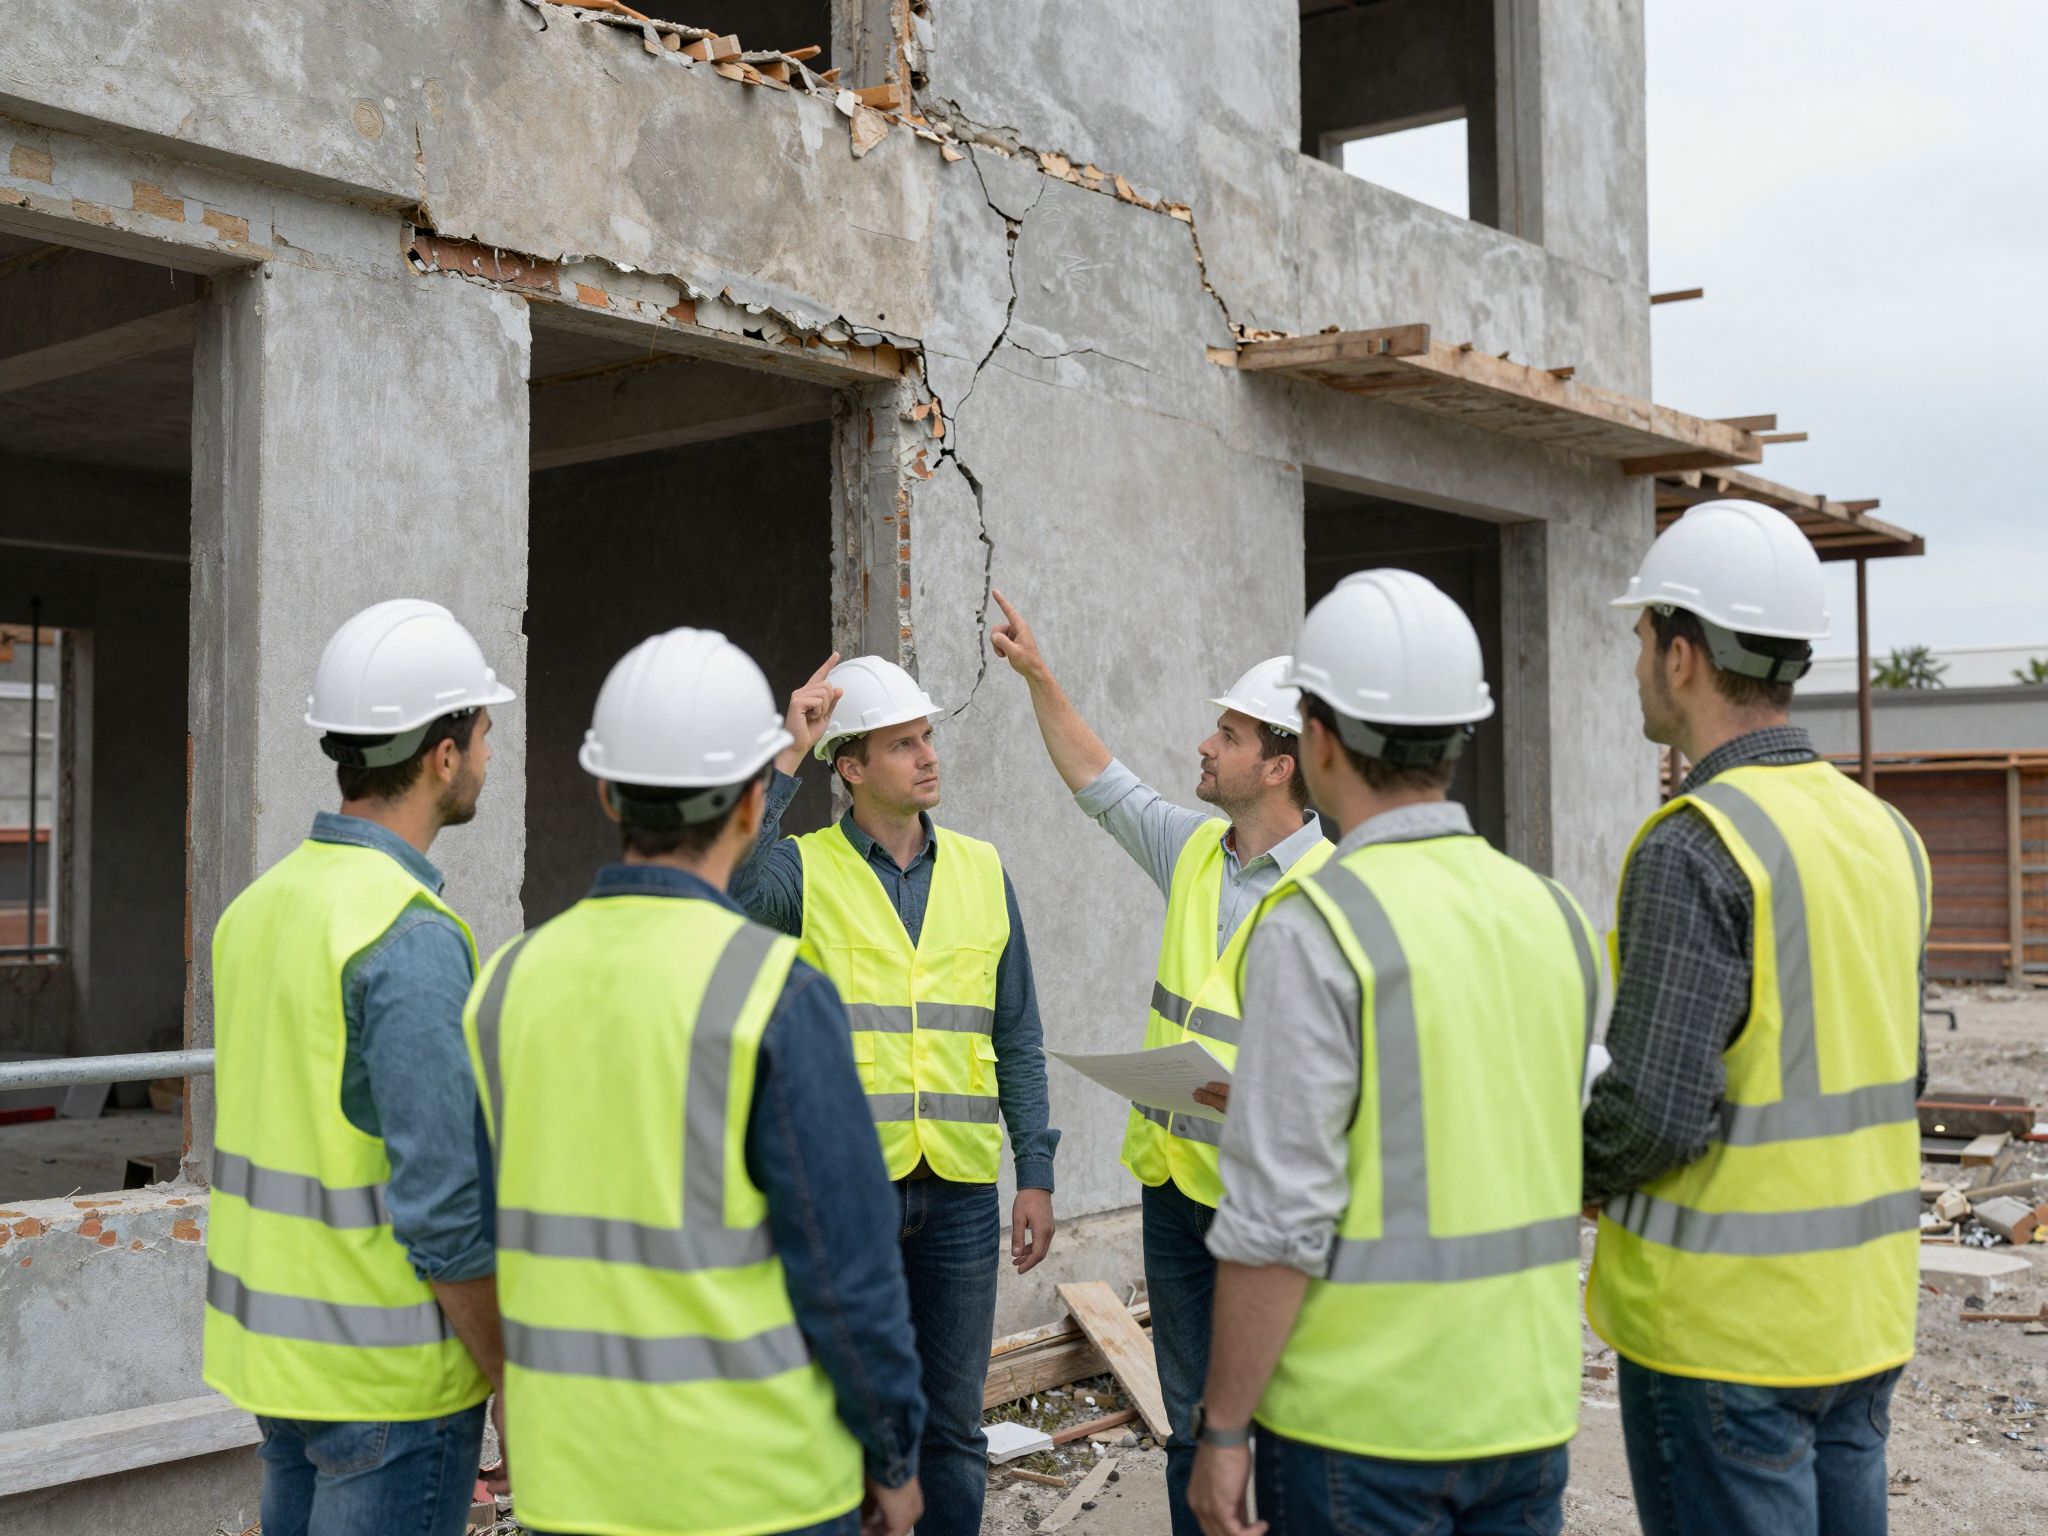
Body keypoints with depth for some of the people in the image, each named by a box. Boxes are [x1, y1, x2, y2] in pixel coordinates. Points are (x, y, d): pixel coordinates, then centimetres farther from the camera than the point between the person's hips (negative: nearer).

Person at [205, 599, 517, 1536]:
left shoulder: (261, 905, 6)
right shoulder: (413, 938, -21)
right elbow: (444, 1207, -23)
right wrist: (519, 1387, -13)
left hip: (273, 1347, 8)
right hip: (392, 1370, -8)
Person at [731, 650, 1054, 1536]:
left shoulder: (981, 872, 8)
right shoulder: (804, 870, -2)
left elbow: (1016, 1038, 10)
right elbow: (726, 888, -27)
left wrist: (1036, 1172, 5)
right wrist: (782, 761, -23)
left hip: (960, 1188, 3)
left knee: (953, 1422, 12)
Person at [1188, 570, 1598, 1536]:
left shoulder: (1316, 930, -16)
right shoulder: (1554, 914, 4)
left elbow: (1278, 1219, -18)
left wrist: (1223, 1428, -9)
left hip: (1360, 1423, -6)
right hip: (1530, 1411, 6)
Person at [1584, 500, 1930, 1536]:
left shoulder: (1694, 848, -19)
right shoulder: (1883, 831, 7)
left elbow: (1657, 1112, -22)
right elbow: (1904, 1075, 14)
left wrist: (1559, 1173, -4)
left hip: (1724, 1319, -8)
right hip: (1862, 1309, 8)